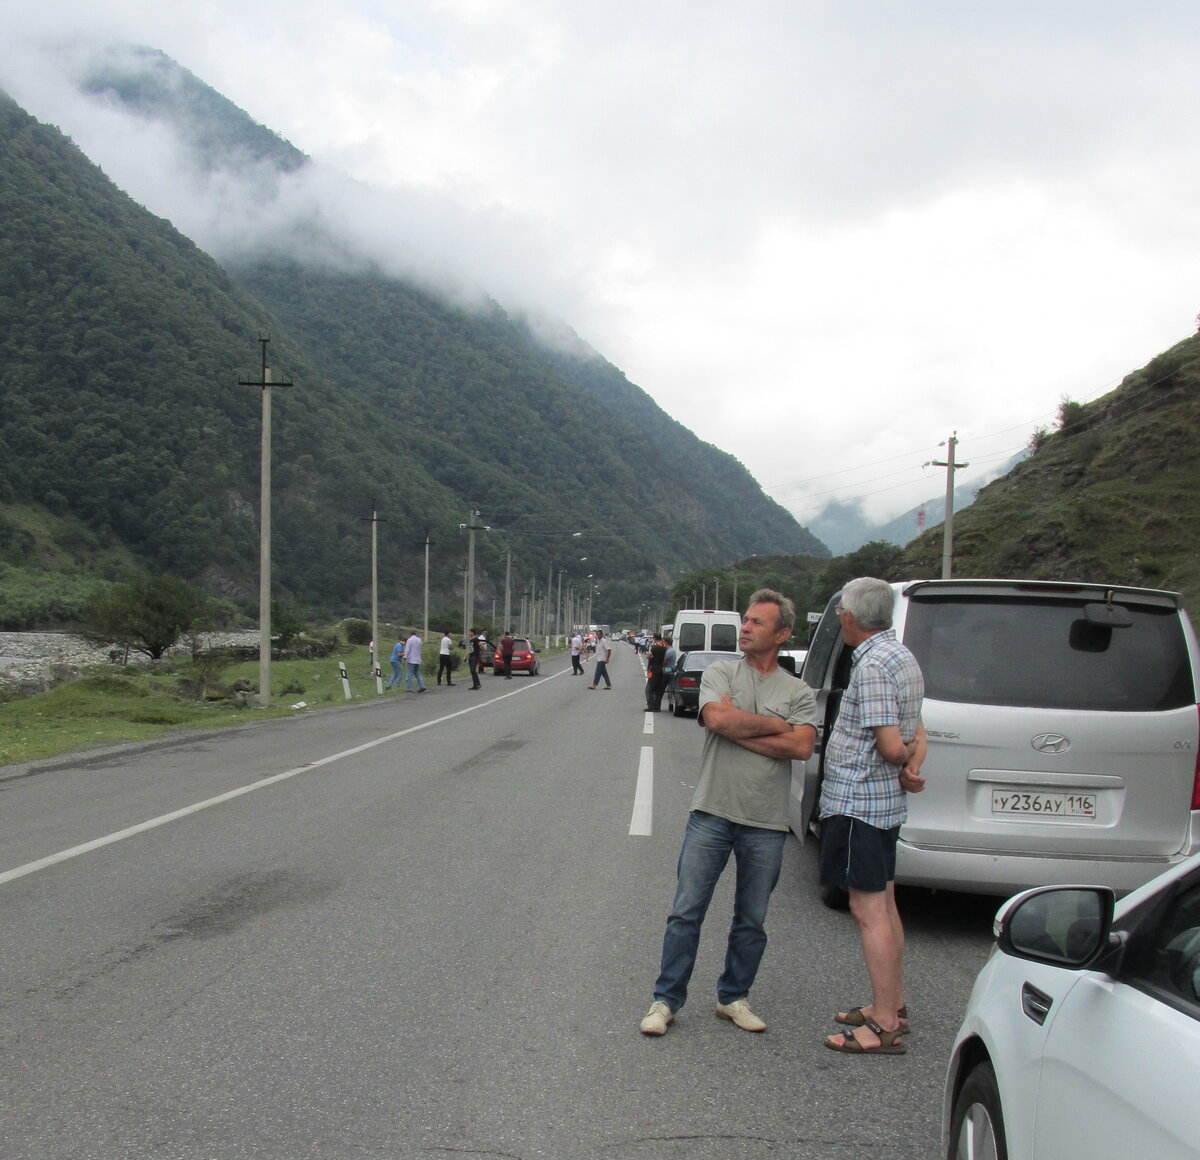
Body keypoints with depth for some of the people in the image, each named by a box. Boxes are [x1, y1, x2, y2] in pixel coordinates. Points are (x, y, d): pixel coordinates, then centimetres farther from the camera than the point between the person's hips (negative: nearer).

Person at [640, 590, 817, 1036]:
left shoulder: (798, 692, 6)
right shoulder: (720, 673, 4)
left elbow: (802, 746, -11)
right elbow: (718, 718, -16)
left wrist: (740, 731, -12)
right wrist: (775, 725, -8)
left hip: (765, 824, 2)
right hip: (712, 812, -1)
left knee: (751, 921, 11)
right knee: (686, 912, 1)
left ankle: (733, 997, 27)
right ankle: (666, 1000, 11)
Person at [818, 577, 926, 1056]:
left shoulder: (873, 665, -20)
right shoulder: (901, 657, 12)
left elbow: (892, 746, -24)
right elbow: (915, 733, 13)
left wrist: (905, 763, -3)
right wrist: (913, 768, -5)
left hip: (857, 801, -10)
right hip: (887, 801, 10)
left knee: (869, 911, -6)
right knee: (884, 903, 18)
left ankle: (885, 1028, -2)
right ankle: (893, 1006, 29)